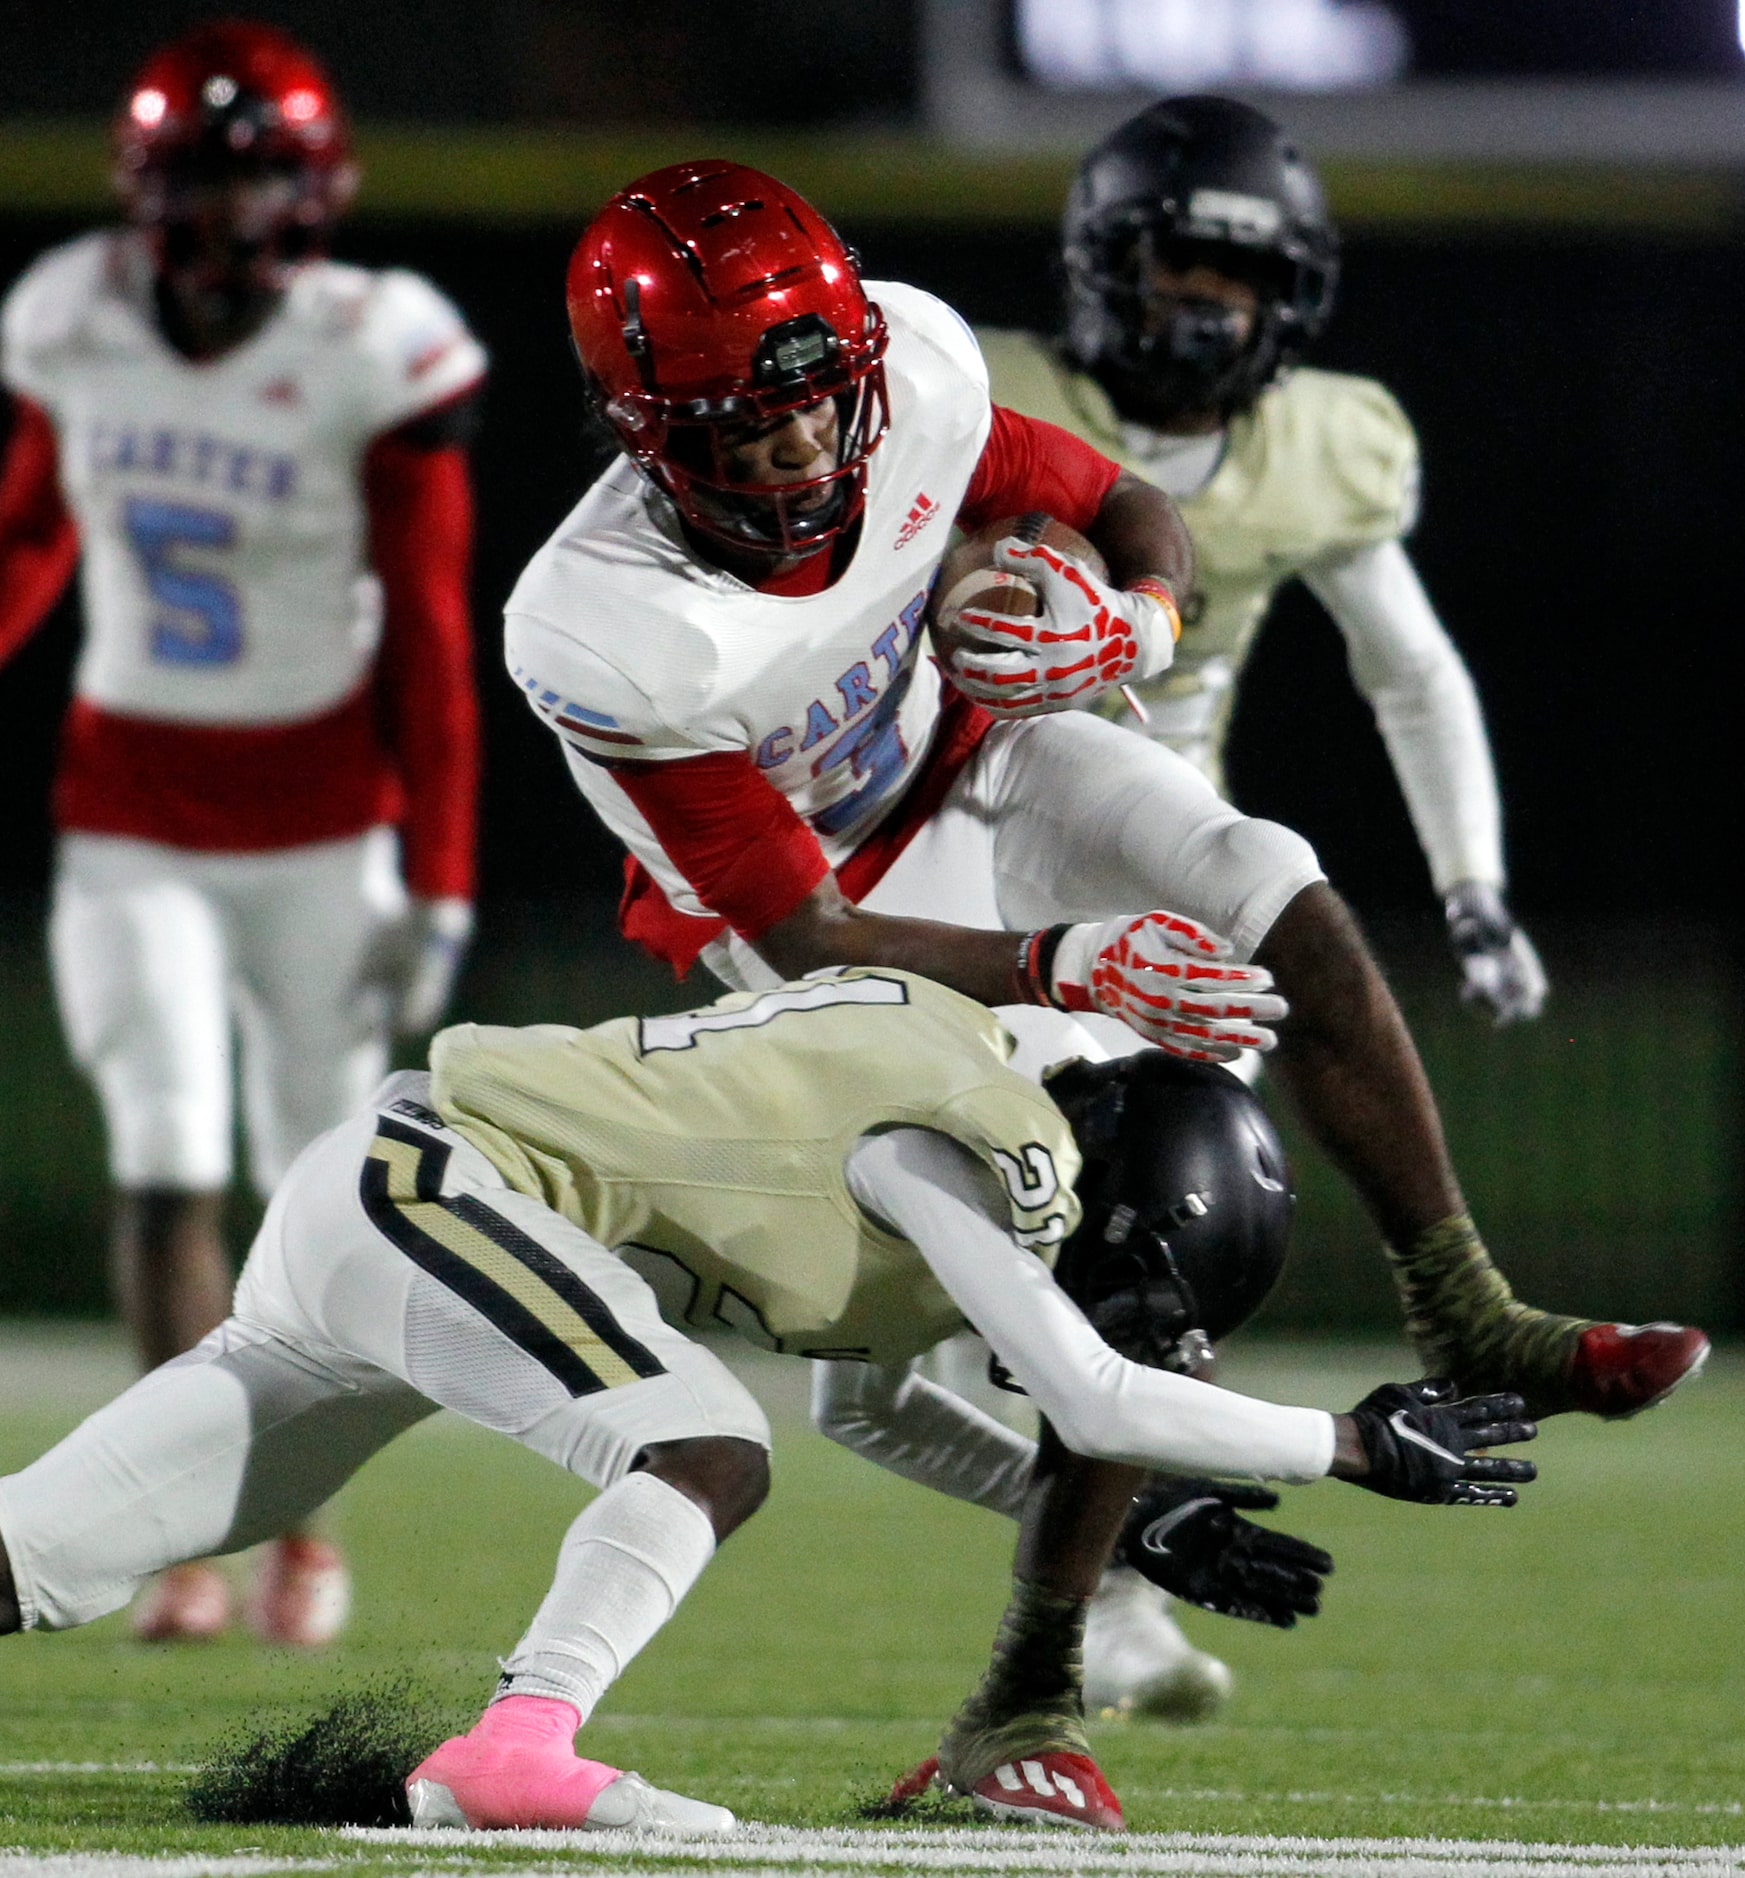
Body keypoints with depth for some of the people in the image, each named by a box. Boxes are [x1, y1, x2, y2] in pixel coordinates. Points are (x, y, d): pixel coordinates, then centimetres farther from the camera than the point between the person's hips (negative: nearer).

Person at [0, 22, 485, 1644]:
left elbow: (428, 640, -9)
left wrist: (435, 885, -9)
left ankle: (307, 1527, 24)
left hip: (315, 812, -2)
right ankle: (193, 1535, 0)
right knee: (166, 1171, -8)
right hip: (131, 812, 2)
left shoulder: (369, 363, -15)